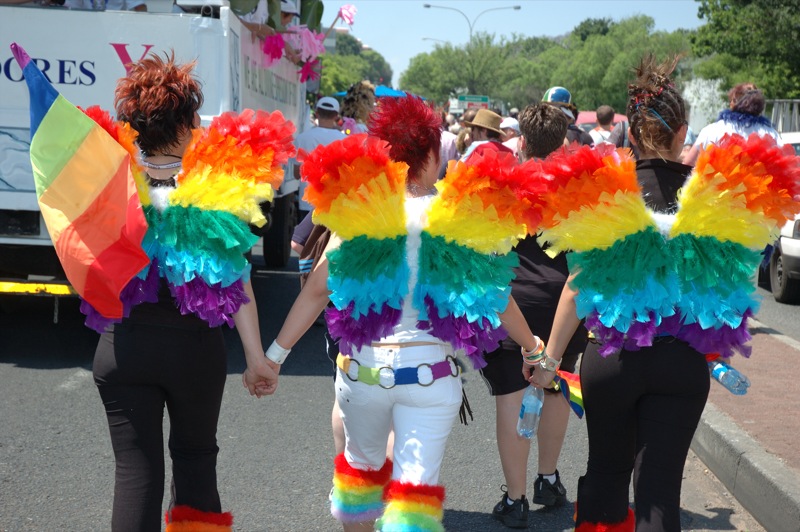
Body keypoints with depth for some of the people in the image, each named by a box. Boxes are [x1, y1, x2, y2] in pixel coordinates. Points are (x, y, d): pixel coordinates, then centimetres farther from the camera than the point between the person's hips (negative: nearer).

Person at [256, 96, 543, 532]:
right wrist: (533, 347, 16)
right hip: (429, 371, -2)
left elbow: (317, 290, -4)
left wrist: (276, 353, 4)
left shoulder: (358, 214, -4)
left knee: (363, 461, 25)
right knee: (416, 482, 2)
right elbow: (494, 296, 1)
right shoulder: (458, 218, -5)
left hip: (362, 367, 2)